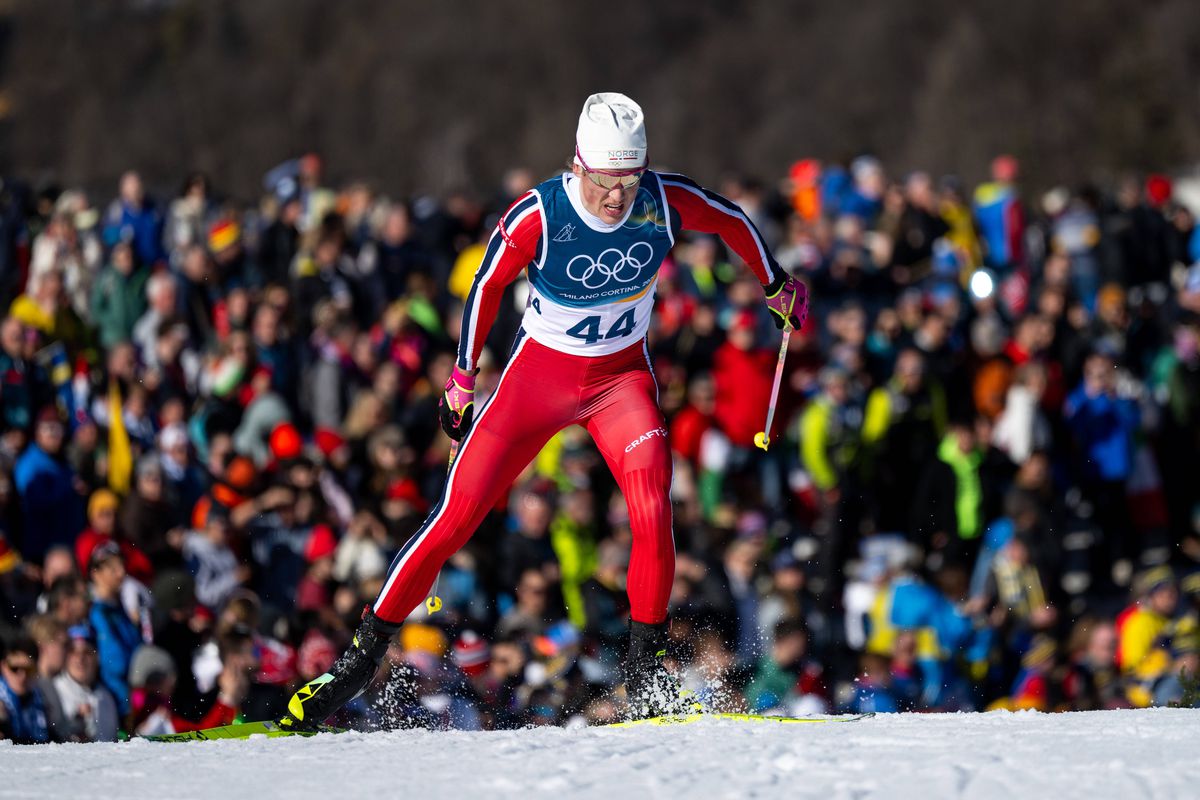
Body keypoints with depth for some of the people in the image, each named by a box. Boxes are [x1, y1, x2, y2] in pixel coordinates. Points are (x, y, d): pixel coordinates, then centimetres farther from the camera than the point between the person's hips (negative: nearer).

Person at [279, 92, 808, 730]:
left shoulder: (666, 204, -19)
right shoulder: (536, 217, -24)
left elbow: (732, 220, 3)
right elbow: (486, 287, -6)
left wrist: (775, 284, 18)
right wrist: (462, 376, 1)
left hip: (621, 376, 1)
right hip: (538, 372, -1)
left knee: (652, 510, -22)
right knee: (456, 517, -7)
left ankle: (644, 676, -9)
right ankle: (362, 657, 4)